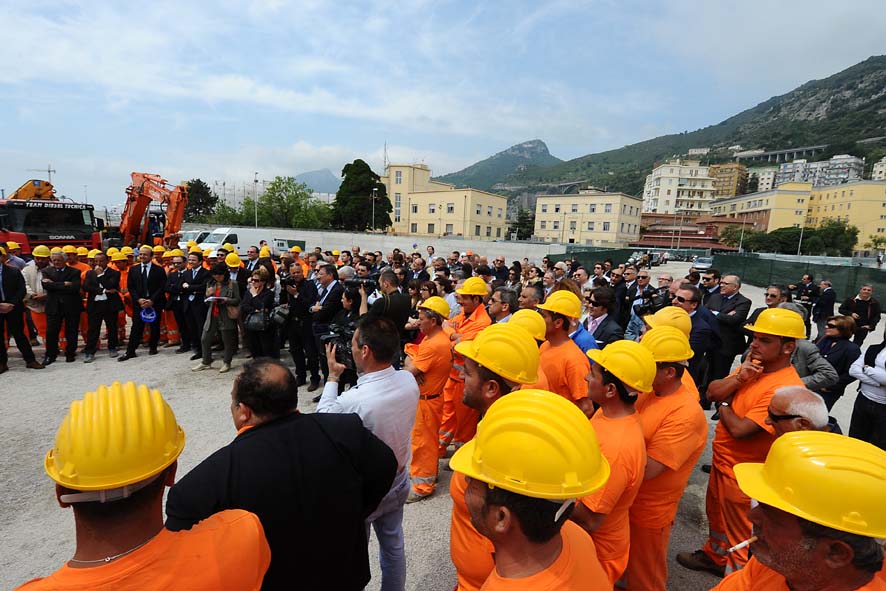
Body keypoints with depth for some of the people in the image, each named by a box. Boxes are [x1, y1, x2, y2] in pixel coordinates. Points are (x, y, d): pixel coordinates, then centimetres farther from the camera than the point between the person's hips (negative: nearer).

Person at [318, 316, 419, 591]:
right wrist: (360, 373, -5)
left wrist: (332, 376, -4)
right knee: (393, 543, 28)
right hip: (398, 482, 6)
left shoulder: (353, 401, -37)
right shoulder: (409, 380, -19)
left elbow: (322, 418, -14)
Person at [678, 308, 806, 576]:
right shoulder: (752, 365, -2)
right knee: (716, 515, 28)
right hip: (722, 461, 8)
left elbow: (740, 429, -29)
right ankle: (714, 556, 50)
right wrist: (738, 378, -21)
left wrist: (724, 404, -11)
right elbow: (712, 392, -5)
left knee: (738, 533, 14)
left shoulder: (787, 388, -28)